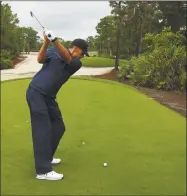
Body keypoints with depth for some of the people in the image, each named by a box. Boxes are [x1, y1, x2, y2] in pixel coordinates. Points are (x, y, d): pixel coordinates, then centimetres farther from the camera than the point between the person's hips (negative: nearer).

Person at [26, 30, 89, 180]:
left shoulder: (77, 63, 4)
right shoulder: (54, 50, 0)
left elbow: (67, 58, -16)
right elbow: (40, 59, -12)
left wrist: (55, 41, -30)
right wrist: (46, 42, -26)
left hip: (49, 97, 6)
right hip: (36, 92, -6)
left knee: (59, 127, 10)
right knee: (43, 130, -12)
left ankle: (46, 157, 28)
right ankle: (43, 171, -10)